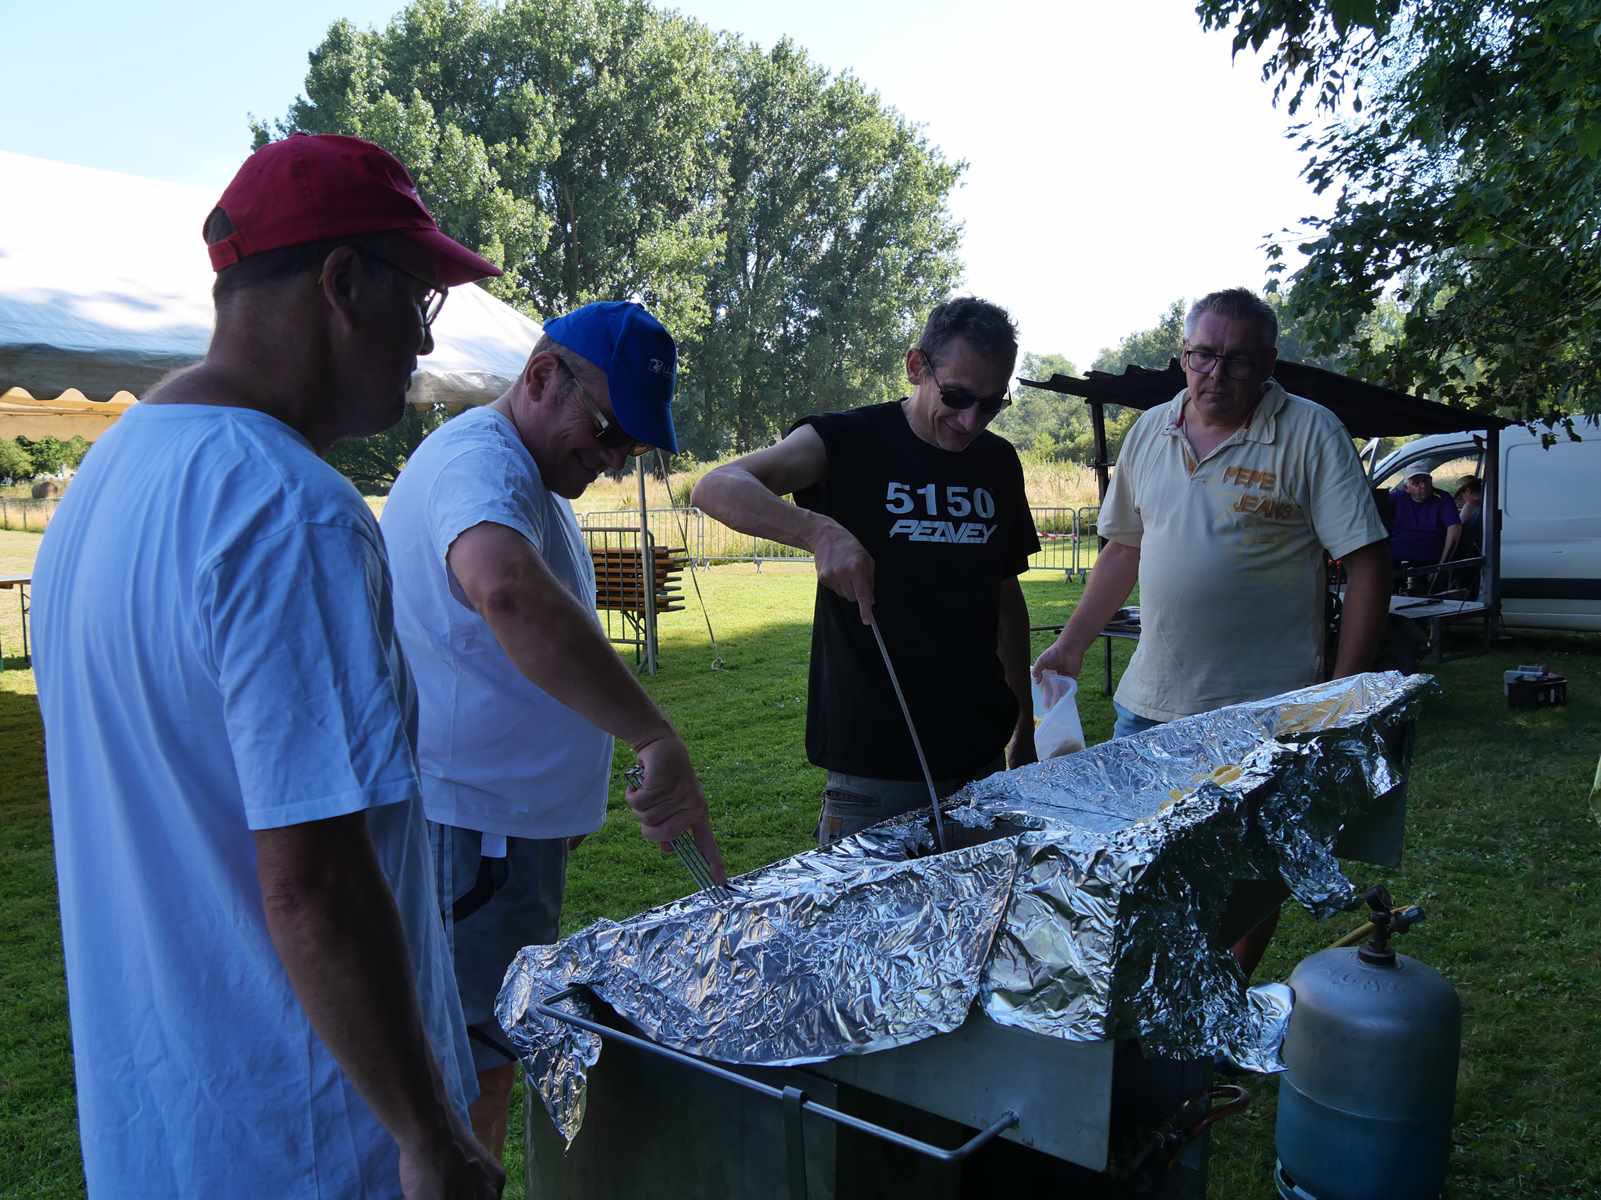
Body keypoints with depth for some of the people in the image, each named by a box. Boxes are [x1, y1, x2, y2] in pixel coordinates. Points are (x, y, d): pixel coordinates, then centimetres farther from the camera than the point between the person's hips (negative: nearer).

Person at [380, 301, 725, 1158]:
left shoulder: (527, 475, 15)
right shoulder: (481, 461, -21)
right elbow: (509, 594, -44)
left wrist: (561, 793, 26)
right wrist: (656, 739, -45)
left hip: (506, 820, 10)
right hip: (468, 826, -10)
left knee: (492, 1055, 21)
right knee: (476, 1076, 0)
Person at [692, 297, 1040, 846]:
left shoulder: (998, 462, 7)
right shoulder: (849, 442, -9)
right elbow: (716, 488, -23)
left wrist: (1026, 723, 15)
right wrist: (820, 531, -38)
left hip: (980, 756, 5)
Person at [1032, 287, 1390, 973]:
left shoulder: (1310, 434, -8)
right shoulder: (1149, 433, 8)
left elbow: (1367, 562, -10)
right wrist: (1069, 645, 13)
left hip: (1262, 711, -4)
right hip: (1148, 702, 5)